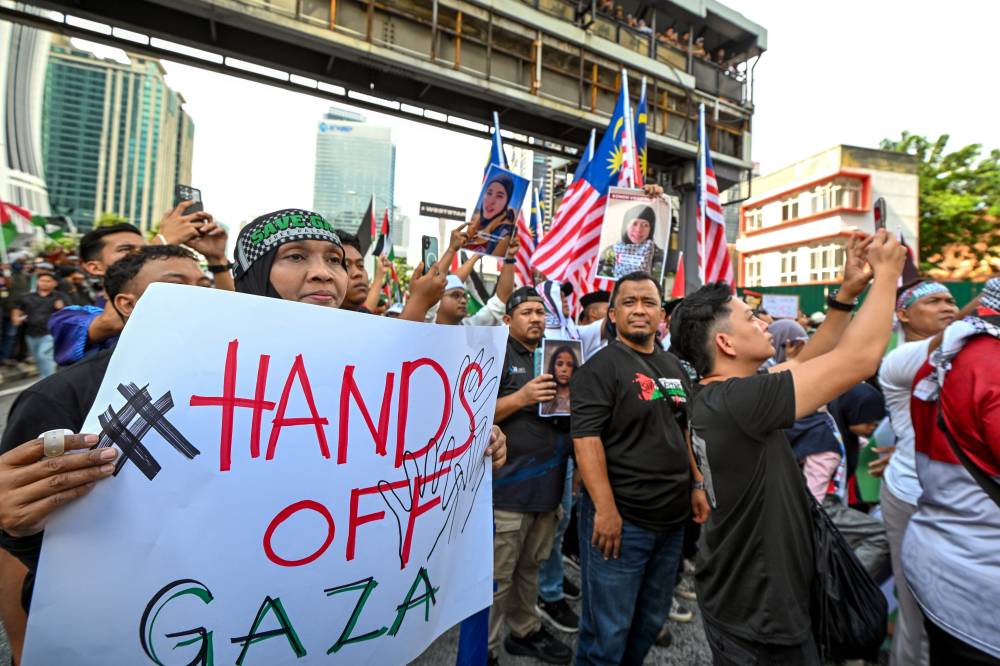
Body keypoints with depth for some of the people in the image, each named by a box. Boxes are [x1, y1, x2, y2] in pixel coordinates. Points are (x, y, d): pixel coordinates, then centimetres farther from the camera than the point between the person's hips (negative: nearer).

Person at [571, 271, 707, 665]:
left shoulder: (674, 366, 10)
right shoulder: (600, 367, -14)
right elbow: (586, 439, -21)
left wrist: (696, 485, 12)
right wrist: (605, 509, -25)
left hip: (671, 518, 8)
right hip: (620, 519, -7)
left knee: (651, 622, 24)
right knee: (607, 632, 9)